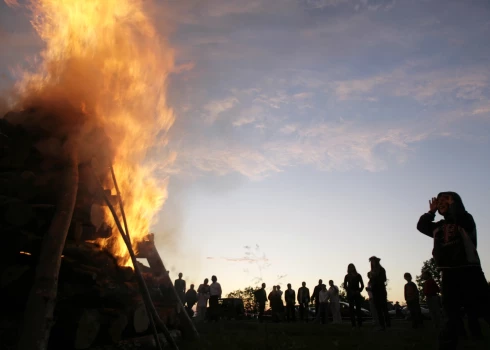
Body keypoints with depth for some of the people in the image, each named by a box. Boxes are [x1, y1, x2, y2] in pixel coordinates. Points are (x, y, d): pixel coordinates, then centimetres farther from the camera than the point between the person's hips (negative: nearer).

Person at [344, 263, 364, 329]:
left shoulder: (358, 275, 7)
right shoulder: (347, 276, 5)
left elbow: (362, 285, 7)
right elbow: (345, 285, 2)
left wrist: (359, 291, -7)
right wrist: (350, 291, -9)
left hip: (357, 294, 1)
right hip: (350, 294, 0)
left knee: (358, 308, -4)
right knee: (351, 308, -3)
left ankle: (359, 324, -2)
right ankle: (353, 324, -3)